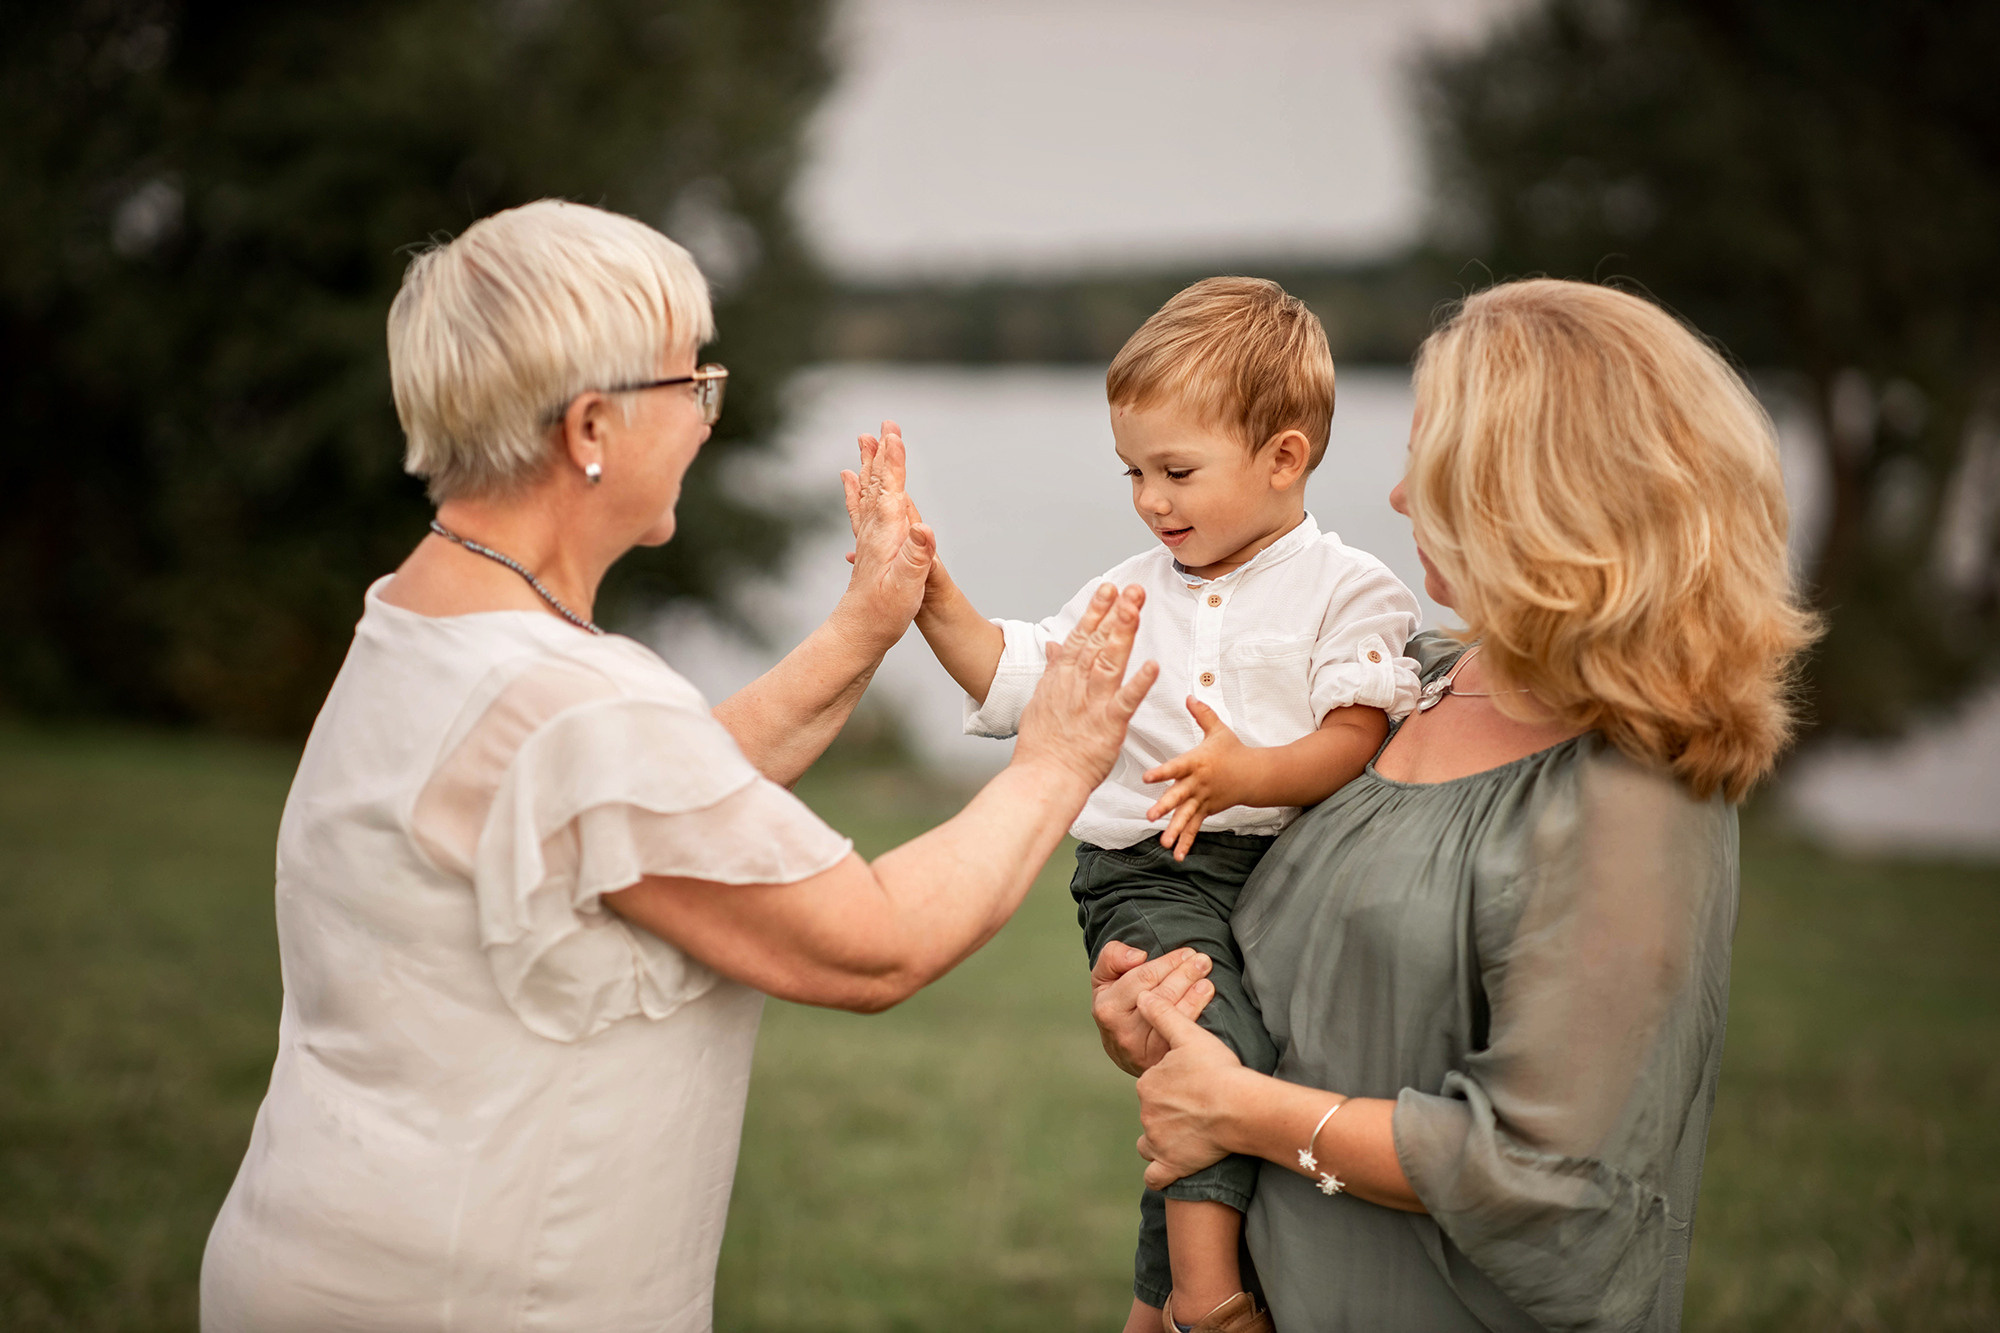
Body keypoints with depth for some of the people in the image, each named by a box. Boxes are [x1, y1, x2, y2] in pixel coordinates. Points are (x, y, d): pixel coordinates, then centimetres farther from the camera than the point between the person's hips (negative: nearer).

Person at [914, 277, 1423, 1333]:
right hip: (1151, 876, 1)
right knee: (1219, 1043, -25)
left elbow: (1358, 739, -8)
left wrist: (1249, 774, -25)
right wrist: (934, 597, 4)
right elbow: (1014, 675, 19)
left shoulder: (1349, 589, 3)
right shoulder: (1130, 593, 16)